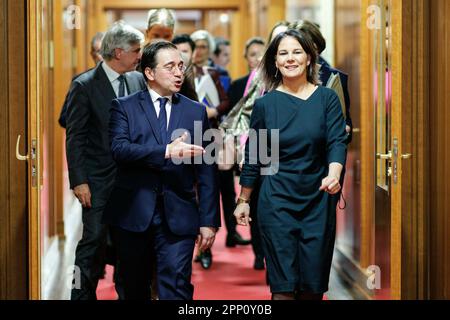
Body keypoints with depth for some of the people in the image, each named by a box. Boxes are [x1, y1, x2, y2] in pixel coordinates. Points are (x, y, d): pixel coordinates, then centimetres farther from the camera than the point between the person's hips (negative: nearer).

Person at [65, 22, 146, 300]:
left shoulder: (138, 80, 6)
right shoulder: (84, 86, -8)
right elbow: (75, 137, -8)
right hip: (99, 180, -5)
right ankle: (83, 294, 7)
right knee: (94, 240, -3)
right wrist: (79, 181, -13)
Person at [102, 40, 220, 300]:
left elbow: (207, 172, 8)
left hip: (178, 217, 0)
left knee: (176, 288, -10)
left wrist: (209, 221, 2)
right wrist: (166, 151, -26)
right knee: (135, 288, 11)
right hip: (133, 214, 0)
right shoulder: (124, 107, 5)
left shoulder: (196, 112, 10)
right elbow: (119, 148, -14)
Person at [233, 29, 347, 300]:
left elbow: (337, 142, -8)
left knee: (313, 283, 4)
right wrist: (243, 201, 11)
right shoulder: (265, 104, 2)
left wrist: (334, 175, -28)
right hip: (277, 202, -1)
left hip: (319, 200, 1)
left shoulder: (327, 99, 2)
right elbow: (252, 156, 9)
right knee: (283, 284, -4)